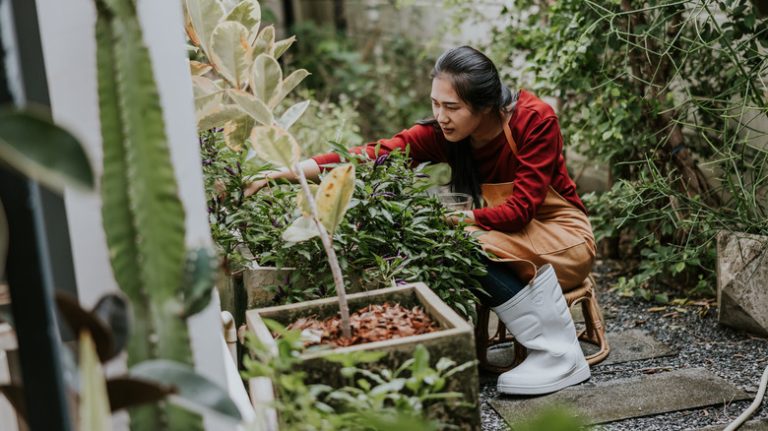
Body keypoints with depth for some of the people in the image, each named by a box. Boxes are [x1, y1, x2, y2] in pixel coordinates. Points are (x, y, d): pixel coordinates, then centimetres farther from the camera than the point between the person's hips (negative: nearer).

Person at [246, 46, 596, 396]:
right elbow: (373, 156, -24)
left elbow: (522, 208, -26)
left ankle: (560, 355, -18)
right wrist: (281, 173, -34)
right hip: (501, 237, 4)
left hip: (561, 237, -4)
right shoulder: (443, 133, -12)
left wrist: (455, 220, -36)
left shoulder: (535, 119, -22)